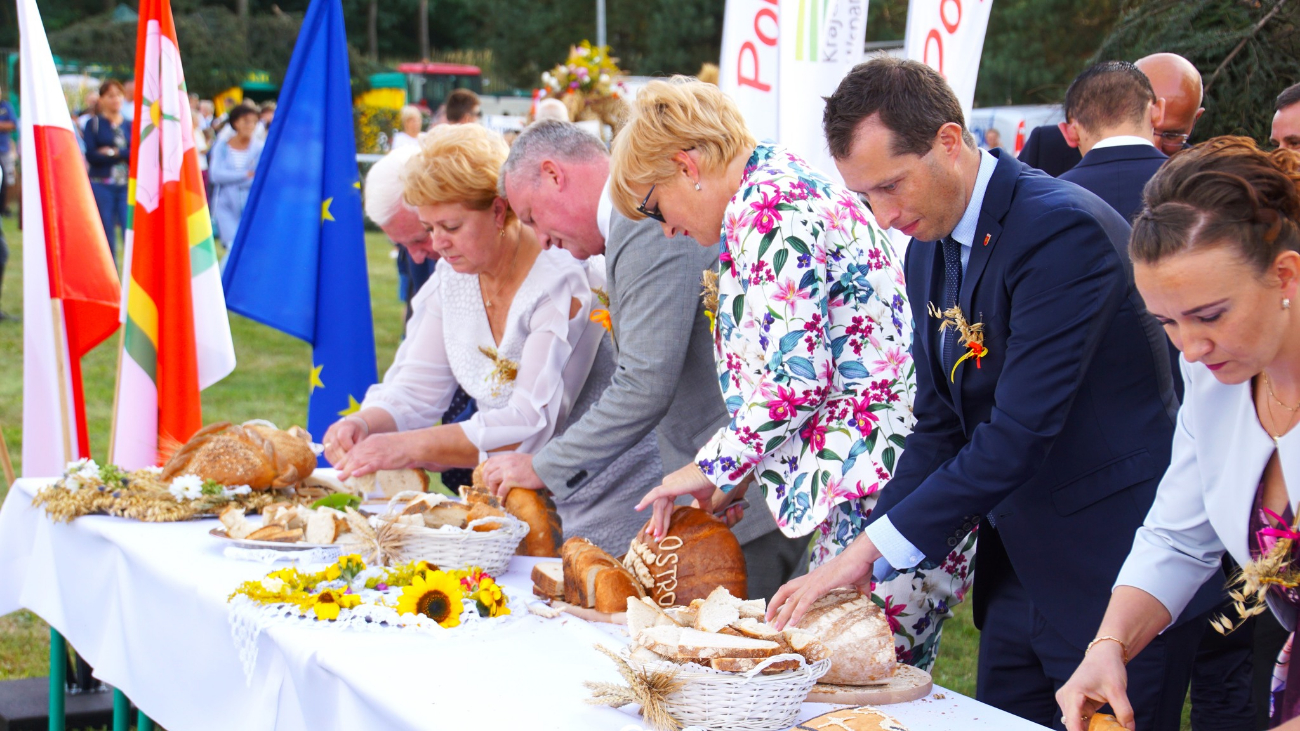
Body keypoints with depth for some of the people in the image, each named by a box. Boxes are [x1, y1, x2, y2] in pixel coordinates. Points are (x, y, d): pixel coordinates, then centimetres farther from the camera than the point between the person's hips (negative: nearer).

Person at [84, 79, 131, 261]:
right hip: (101, 186, -1)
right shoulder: (94, 124, 4)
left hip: (128, 186, 1)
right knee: (106, 240, 2)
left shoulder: (131, 126, 11)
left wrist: (113, 153, -7)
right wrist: (124, 155, -6)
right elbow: (91, 156, -8)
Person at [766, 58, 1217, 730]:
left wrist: (874, 547, -21)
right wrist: (862, 563, 0)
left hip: (1113, 575, -8)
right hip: (1015, 571, 8)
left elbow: (1021, 430, -25)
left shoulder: (1064, 230, -20)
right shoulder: (929, 248, 8)